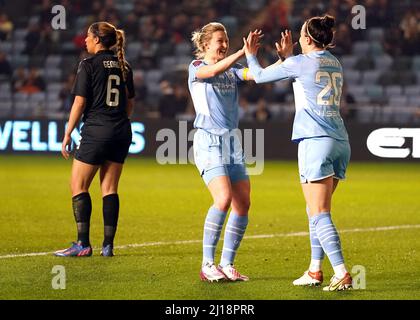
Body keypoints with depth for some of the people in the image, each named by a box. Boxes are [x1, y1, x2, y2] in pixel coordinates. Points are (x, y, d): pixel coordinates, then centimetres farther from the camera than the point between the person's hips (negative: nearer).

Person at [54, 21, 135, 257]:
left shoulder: (89, 65, -7)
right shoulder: (123, 67, 10)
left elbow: (80, 103, -9)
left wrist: (68, 134, -4)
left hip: (96, 132, -6)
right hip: (122, 132, 6)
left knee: (78, 187, 2)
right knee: (110, 189, 9)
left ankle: (83, 244, -4)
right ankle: (108, 245, 4)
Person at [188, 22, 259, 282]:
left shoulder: (233, 70, 14)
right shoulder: (196, 68, -1)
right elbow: (215, 70, -23)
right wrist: (244, 51, -32)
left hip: (232, 141, 6)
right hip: (208, 141, -6)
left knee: (243, 204, -1)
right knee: (224, 198, -22)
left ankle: (227, 265, 9)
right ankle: (207, 265, -15)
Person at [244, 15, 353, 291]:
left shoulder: (301, 62, -5)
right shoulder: (335, 64, 15)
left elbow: (260, 76, 7)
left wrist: (251, 56, 26)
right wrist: (287, 57, 37)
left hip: (316, 141, -8)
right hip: (340, 141, 8)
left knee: (319, 213, -9)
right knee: (317, 210, 17)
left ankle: (342, 273, -20)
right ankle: (315, 270, 20)